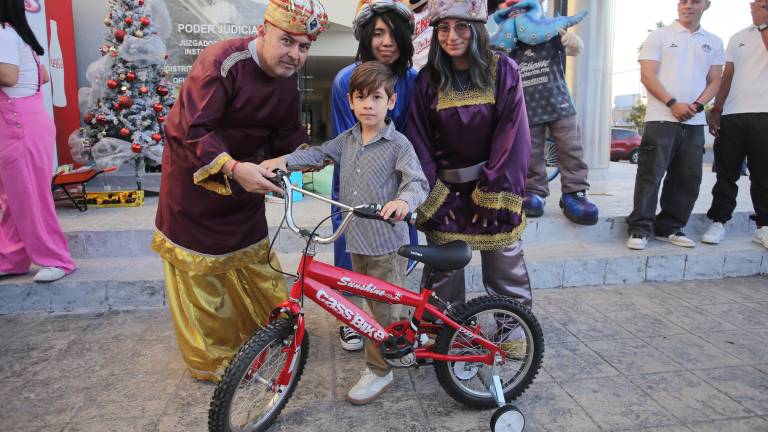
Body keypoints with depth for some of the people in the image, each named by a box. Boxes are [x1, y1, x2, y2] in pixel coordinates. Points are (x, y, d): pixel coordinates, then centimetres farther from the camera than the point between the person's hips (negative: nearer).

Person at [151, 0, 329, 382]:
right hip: (196, 173, -6)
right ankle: (210, 358, 21)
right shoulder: (222, 62, -26)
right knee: (200, 269, 4)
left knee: (253, 258, 14)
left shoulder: (287, 78, -3)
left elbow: (287, 133, 5)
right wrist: (232, 168, -44)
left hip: (245, 174, 6)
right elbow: (190, 130, -31)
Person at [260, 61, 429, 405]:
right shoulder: (348, 139, 8)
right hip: (356, 239, 7)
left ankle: (378, 371, 17)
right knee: (371, 304, 20)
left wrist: (403, 200, -42)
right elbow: (320, 154, 15)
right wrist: (284, 160, 0)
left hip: (387, 242, -6)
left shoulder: (398, 144, -12)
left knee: (381, 307, 2)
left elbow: (419, 182, -20)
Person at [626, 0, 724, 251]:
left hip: (695, 122, 5)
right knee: (650, 174, -9)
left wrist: (697, 105, -6)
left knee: (688, 178, 5)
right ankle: (639, 229, -4)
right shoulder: (659, 36, 5)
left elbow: (714, 81, 14)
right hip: (661, 118, -4)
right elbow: (647, 76, -4)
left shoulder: (713, 43, 17)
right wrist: (673, 104, -13)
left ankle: (669, 228, 14)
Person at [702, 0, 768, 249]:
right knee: (726, 174, 3)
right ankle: (719, 222, 9)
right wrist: (716, 110, 5)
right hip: (732, 116, 2)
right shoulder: (738, 38, 16)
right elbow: (727, 77, 14)